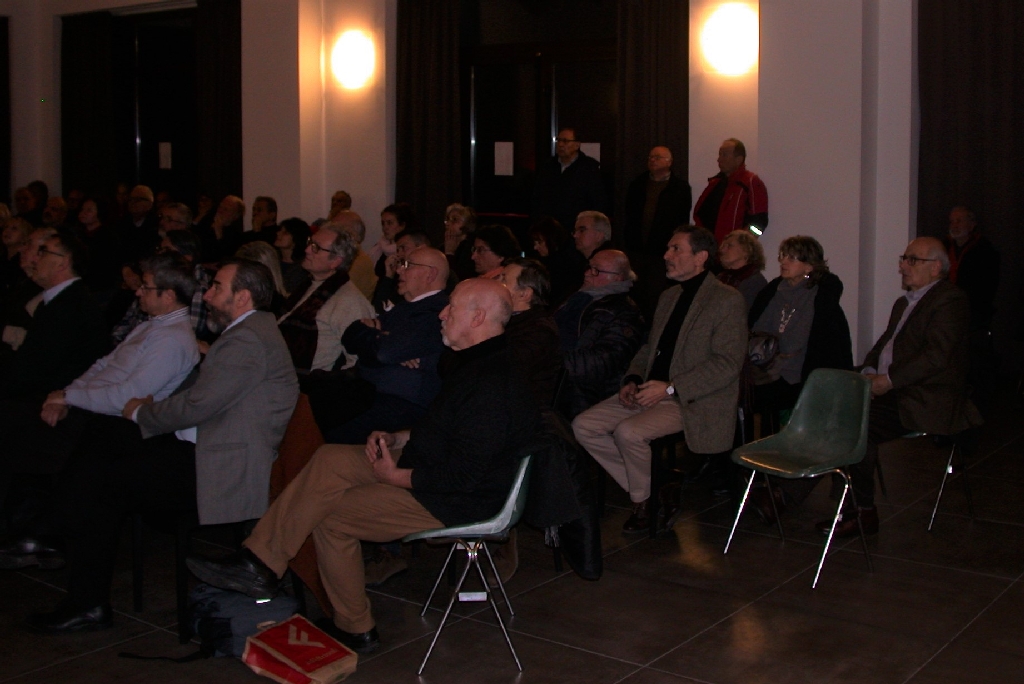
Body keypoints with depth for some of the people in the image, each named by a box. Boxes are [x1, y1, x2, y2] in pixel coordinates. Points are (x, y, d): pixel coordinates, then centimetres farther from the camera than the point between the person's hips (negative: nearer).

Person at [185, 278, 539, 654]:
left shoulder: (491, 385, -27)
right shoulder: (477, 362, 8)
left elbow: (462, 475, -28)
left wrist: (395, 476, -17)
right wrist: (398, 438, 5)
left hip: (455, 502, -10)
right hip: (427, 467, 10)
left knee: (331, 517, -4)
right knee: (330, 459, 1)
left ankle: (355, 630, 13)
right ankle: (258, 563, 2)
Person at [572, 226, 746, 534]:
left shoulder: (727, 301, -8)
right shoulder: (668, 297, 18)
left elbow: (727, 363, -16)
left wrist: (670, 388, -21)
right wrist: (632, 380, 2)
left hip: (693, 402, -8)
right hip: (652, 393, 8)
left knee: (628, 431, -30)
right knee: (583, 426, -6)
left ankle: (645, 502, -4)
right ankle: (647, 490, 2)